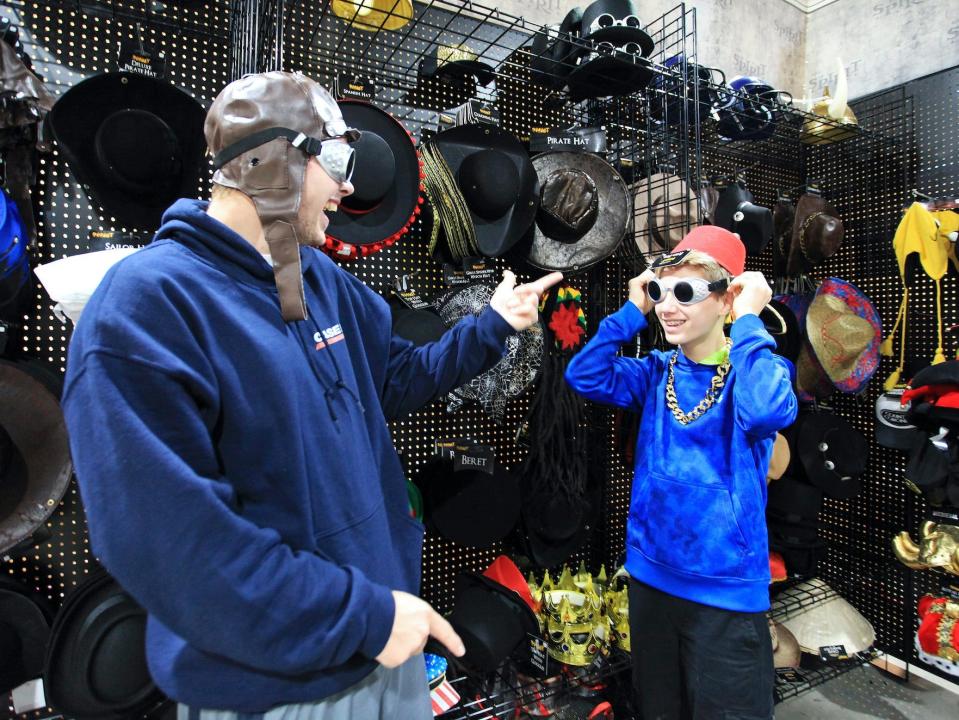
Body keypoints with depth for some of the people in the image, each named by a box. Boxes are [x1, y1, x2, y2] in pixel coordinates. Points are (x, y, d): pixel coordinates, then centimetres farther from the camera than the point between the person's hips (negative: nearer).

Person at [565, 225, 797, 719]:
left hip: (726, 587, -4)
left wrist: (748, 321, -23)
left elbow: (765, 410, -33)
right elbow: (585, 377, -10)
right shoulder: (657, 371, 2)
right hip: (650, 575, 5)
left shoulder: (759, 366, -11)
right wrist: (633, 310, -9)